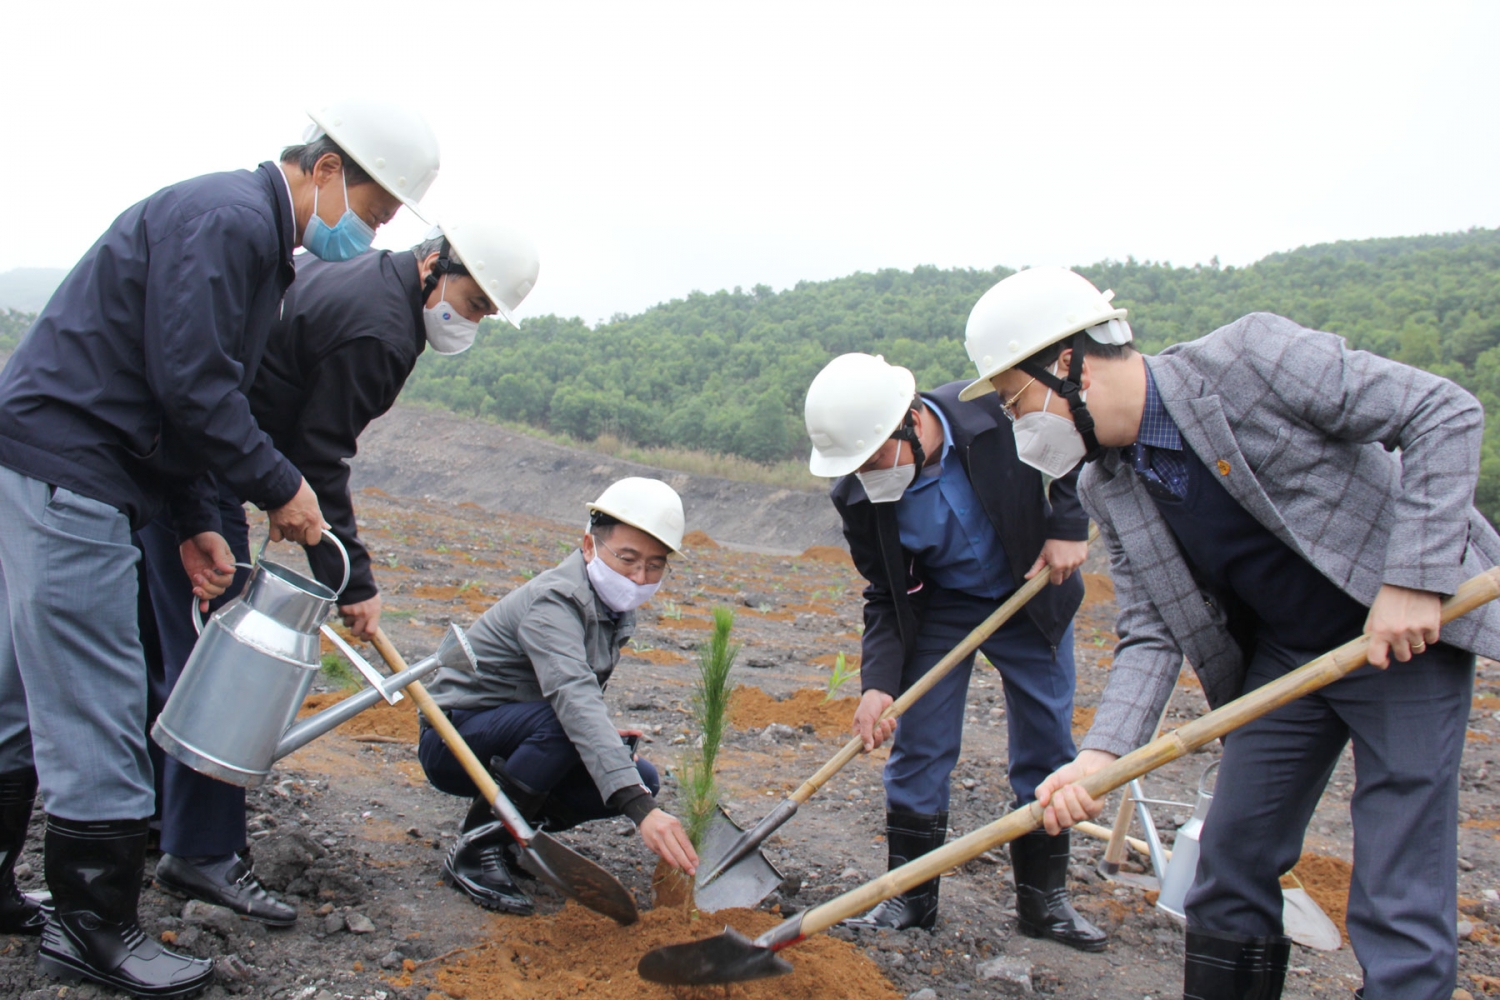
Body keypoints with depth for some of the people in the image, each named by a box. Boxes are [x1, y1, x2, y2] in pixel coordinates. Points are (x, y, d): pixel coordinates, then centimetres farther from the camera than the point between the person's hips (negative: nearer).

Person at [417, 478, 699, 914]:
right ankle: (475, 847, -18)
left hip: (512, 739, 8)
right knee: (559, 722, -36)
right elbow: (574, 701, -42)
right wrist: (640, 809, -52)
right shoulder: (554, 603, -26)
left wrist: (603, 738, -4)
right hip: (454, 738, -8)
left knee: (642, 778, -9)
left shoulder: (614, 607, 2)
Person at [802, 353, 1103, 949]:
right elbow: (886, 599, -13)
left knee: (1046, 747, 6)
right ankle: (910, 895, 15)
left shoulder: (997, 412, -29)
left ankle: (1044, 898, 21)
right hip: (938, 609, 1)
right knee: (918, 749, -1)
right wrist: (877, 682, -25)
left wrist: (1068, 526, -20)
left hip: (1033, 594, 0)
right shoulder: (858, 496, -22)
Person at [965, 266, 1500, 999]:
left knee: (1398, 904, -4)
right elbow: (1151, 635, -6)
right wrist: (1099, 754, -21)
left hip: (1406, 631, -6)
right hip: (1279, 655, 6)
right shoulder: (1108, 490, -3)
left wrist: (1413, 579, -25)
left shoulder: (1250, 359, -22)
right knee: (1230, 863, 10)